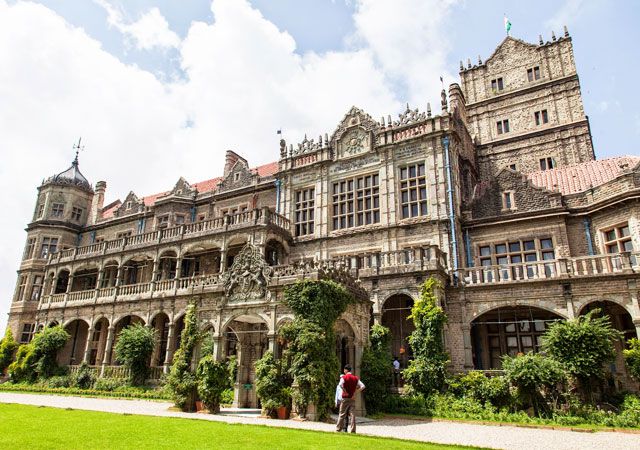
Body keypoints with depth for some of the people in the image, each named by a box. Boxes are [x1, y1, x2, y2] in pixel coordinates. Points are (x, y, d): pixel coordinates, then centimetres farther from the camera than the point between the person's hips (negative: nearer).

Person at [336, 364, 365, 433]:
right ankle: (353, 430, 3)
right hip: (352, 399, 3)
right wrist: (355, 393, -2)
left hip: (345, 398, -3)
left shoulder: (344, 377, -6)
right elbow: (363, 386, -1)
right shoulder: (356, 378, 7)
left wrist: (345, 392, -14)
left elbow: (340, 385, -26)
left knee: (342, 414, 5)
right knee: (352, 414, 5)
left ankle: (338, 429, 10)